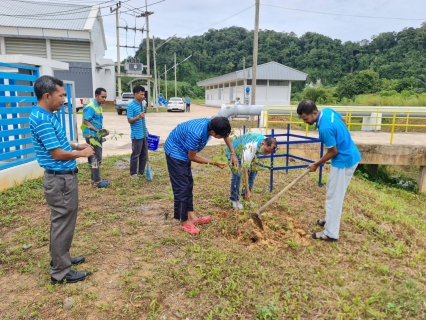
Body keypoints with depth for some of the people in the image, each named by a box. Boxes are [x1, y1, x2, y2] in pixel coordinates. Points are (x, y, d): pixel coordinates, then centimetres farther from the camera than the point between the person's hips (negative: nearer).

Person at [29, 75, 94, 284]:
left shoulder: (48, 115, 9)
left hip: (62, 177, 10)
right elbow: (57, 153, -22)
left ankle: (61, 259, 36)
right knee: (63, 223, 1)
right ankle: (60, 272, 15)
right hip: (60, 179, -10)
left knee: (62, 222, 20)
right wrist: (81, 154, -8)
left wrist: (77, 146, 8)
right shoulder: (41, 119, -22)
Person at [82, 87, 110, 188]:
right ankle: (97, 181, 0)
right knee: (96, 158, -6)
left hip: (97, 136, 10)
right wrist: (96, 130, -28)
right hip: (91, 136, -10)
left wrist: (102, 130, 10)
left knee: (96, 158, 13)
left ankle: (94, 179, 22)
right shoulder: (90, 107, -15)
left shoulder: (99, 107, 14)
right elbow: (85, 121, -21)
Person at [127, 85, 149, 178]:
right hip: (136, 134, -7)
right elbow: (129, 120, -14)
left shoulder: (142, 104, 10)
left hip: (144, 133, 7)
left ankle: (141, 171, 24)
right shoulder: (131, 105, -12)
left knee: (144, 153, 13)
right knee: (135, 154, 1)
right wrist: (139, 117, -30)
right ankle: (133, 173, 13)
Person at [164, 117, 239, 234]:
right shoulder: (196, 134, -36)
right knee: (181, 187, -6)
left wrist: (233, 154, 5)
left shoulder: (212, 124, -13)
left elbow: (226, 135, 9)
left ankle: (191, 215, 23)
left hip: (183, 152, 9)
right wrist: (213, 163, -15)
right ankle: (184, 222, 4)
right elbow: (192, 157, -21)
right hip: (175, 152, -9)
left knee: (188, 184, 12)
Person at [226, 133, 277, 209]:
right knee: (237, 174, -20)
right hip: (234, 150, -7)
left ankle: (246, 197, 9)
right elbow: (245, 170, -44)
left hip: (244, 150, 7)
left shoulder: (267, 142, -21)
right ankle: (234, 199, -3)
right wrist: (247, 191, -44)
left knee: (252, 171, -4)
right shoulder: (250, 147, -44)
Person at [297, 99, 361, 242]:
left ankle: (331, 233, 9)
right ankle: (330, 220, 37)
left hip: (344, 161, -10)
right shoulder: (327, 111, -2)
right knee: (332, 192, 21)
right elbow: (343, 120, 17)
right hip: (348, 155, 10)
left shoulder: (325, 128, -30)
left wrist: (316, 164, -6)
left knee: (333, 197, -1)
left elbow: (333, 152, -19)